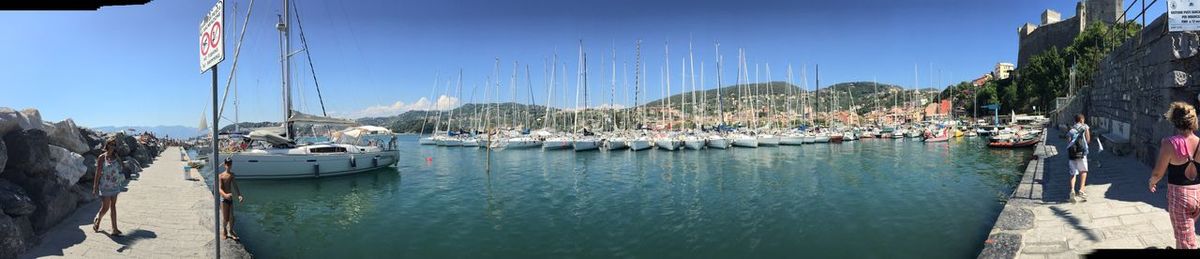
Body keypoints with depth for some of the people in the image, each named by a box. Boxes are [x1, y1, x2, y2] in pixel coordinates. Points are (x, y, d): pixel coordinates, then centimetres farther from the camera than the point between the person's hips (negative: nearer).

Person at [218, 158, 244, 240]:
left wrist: (239, 195, -7)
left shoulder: (232, 175, 4)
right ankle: (224, 231, 25)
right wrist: (225, 195, -38)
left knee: (231, 217, 10)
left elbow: (235, 186, 6)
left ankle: (231, 231, 28)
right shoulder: (221, 176, -12)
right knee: (225, 218, 1)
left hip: (230, 198, 5)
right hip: (224, 199, -5)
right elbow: (220, 188, -19)